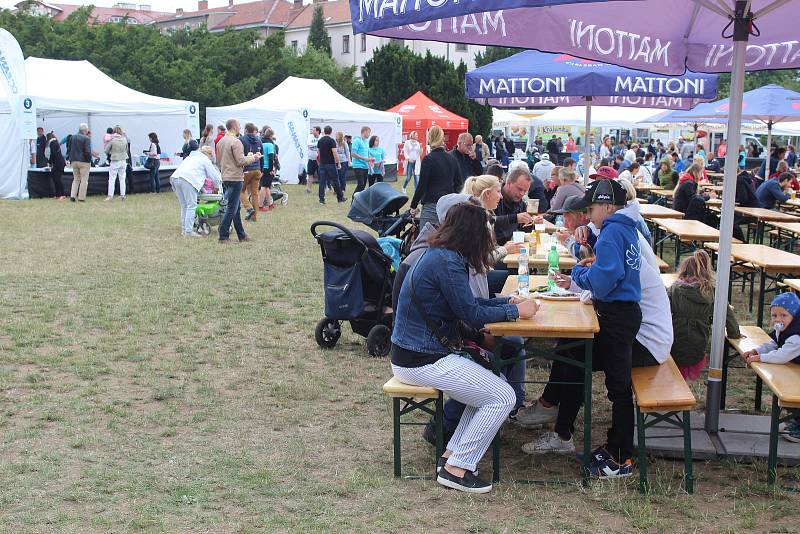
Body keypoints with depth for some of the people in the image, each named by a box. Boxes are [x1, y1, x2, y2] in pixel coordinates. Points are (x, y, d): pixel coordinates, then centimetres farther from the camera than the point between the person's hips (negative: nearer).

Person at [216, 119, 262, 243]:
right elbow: (240, 161, -18)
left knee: (235, 207, 15)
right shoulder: (236, 142, -15)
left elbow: (218, 160, 18)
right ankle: (223, 236, -5)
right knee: (231, 208, -5)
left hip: (225, 177, 9)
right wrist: (253, 157, -5)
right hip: (235, 178, -9)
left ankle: (241, 235, 22)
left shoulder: (220, 142, 12)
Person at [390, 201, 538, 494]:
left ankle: (451, 455, 15)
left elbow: (467, 304, 18)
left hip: (414, 353, 10)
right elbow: (473, 315, -16)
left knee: (492, 385, 14)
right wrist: (516, 311, -5)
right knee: (503, 397, -7)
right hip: (422, 361, -10)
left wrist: (507, 301, 11)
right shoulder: (446, 263, -20)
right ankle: (457, 469, 0)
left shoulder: (438, 255, 10)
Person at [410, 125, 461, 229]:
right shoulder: (452, 159, 9)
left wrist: (413, 205, -1)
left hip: (431, 206, -6)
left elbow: (422, 185, -10)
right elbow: (458, 184, 13)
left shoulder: (428, 159, -9)